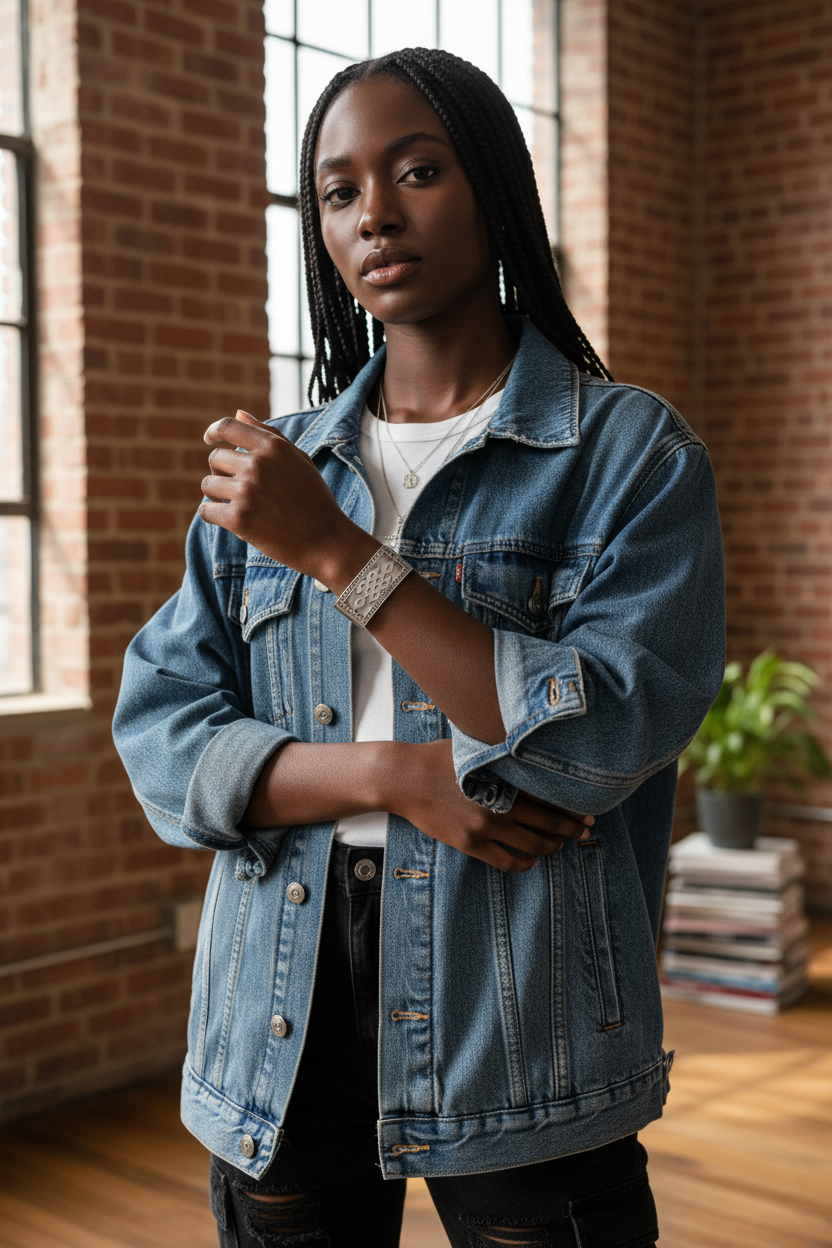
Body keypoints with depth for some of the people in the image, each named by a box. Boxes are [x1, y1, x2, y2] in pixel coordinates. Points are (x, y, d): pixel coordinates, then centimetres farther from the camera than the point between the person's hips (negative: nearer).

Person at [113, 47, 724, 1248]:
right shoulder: (267, 466, 8)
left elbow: (602, 742, -16)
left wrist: (336, 550, -17)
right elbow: (161, 732, 1)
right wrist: (394, 775, -15)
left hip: (521, 1026, -3)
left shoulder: (631, 448, -4)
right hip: (280, 1023, 4)